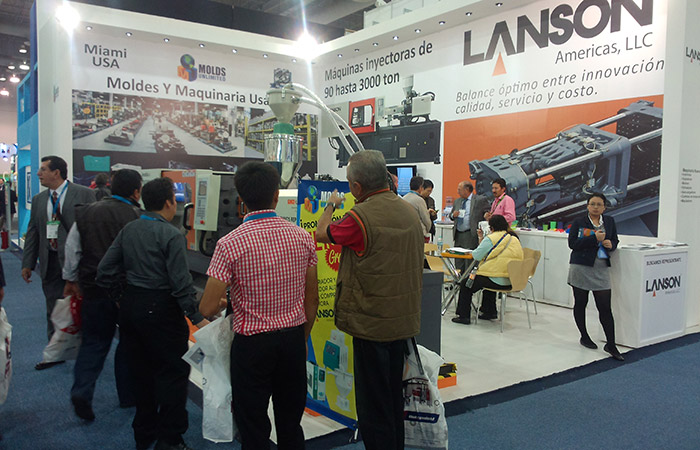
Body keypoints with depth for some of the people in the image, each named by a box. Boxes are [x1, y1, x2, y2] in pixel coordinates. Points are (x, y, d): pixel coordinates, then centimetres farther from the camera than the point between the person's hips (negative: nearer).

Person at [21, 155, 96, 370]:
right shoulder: (38, 200, 11)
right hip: (50, 262, 5)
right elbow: (32, 232, 14)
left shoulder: (83, 194, -6)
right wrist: (27, 263, 10)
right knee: (53, 310, 12)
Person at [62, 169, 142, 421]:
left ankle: (82, 391, 1)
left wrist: (71, 280, 20)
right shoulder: (138, 218, -14)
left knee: (94, 342, 16)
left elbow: (72, 250, 8)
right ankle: (128, 395, 24)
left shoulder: (86, 214, 1)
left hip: (94, 289, 4)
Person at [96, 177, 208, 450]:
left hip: (130, 305, 8)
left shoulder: (128, 230, 5)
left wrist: (117, 297, 20)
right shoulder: (171, 235, -15)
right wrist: (196, 318, -12)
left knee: (141, 370, 18)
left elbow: (105, 271, 7)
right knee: (174, 371, 4)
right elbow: (181, 282, -19)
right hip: (160, 308, -7)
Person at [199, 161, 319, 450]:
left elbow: (207, 309, -15)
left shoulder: (230, 244, -16)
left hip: (252, 343, -4)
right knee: (291, 425, 19)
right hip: (293, 339, 4)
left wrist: (225, 303, 8)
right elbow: (312, 299, 3)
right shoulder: (303, 238, -4)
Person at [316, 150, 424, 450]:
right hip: (404, 321, 8)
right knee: (394, 396, 21)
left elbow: (322, 234, -2)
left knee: (372, 404, 5)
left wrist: (331, 205, 15)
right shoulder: (409, 212, 3)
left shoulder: (360, 217, -21)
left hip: (372, 324, -8)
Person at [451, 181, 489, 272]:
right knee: (458, 263, 8)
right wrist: (453, 215, 2)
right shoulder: (457, 201, 18)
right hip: (458, 235, 6)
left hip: (471, 236, -6)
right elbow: (451, 215, 25)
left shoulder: (481, 200, -2)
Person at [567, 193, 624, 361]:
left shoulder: (609, 222, 9)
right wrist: (595, 238, -19)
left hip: (601, 269, 3)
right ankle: (584, 336, 26)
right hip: (581, 268, -2)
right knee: (580, 303, 8)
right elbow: (572, 243, -12)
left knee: (605, 308, -1)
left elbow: (615, 240, 19)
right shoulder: (578, 222, -3)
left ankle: (611, 345, 3)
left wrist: (611, 244, -4)